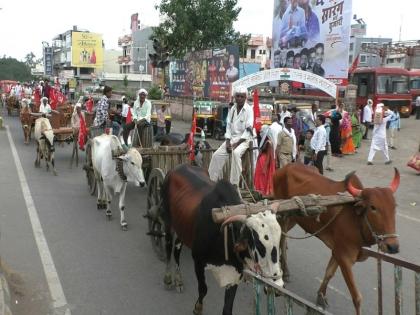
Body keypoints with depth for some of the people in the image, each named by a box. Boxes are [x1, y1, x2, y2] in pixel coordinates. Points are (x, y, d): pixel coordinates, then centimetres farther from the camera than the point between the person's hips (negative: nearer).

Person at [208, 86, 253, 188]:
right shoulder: (232, 109, 8)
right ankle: (212, 180, 2)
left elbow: (249, 130, -14)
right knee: (217, 155, -8)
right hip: (232, 138, 6)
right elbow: (228, 126, 8)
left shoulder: (249, 110, -9)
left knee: (236, 153, -35)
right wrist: (228, 142, -6)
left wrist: (237, 143, -20)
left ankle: (234, 183, -30)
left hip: (244, 139, -6)